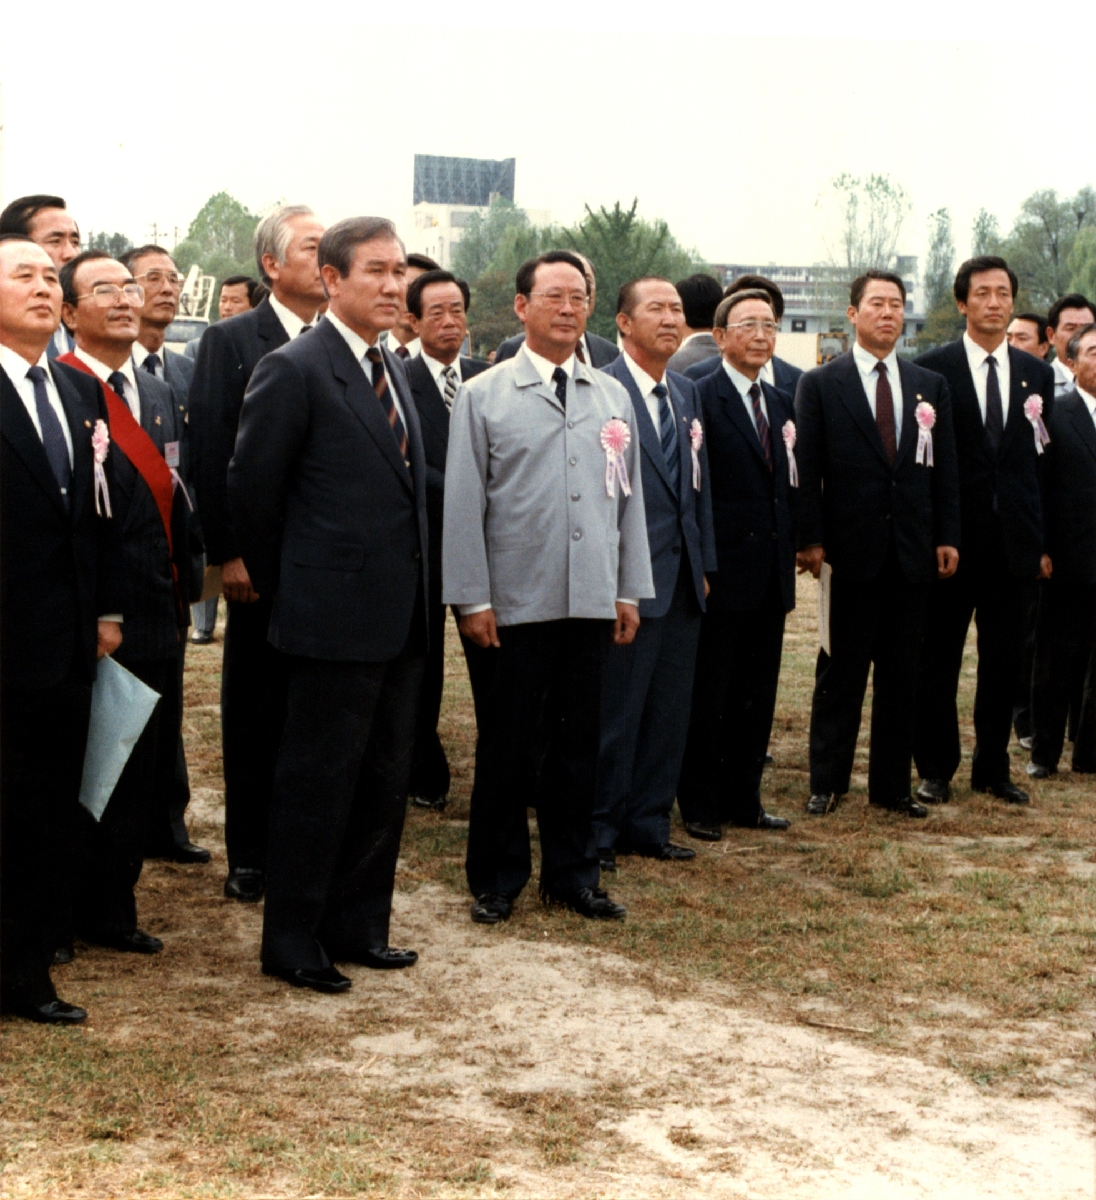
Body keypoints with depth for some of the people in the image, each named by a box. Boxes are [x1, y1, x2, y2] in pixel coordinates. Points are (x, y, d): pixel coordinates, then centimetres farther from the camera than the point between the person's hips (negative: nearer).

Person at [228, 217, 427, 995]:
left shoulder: (392, 370, 14)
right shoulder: (295, 371, -11)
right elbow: (252, 486, -8)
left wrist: (416, 588, 14)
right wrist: (280, 580, 1)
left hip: (399, 618, 8)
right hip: (335, 617, -8)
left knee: (385, 782, 13)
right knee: (318, 783, 1)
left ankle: (359, 926, 25)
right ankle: (292, 941, 12)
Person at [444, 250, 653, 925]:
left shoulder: (614, 398, 10)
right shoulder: (483, 396, 0)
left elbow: (630, 498, 12)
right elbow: (464, 505, -3)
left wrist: (630, 591, 8)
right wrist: (473, 600, -7)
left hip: (591, 602, 3)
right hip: (515, 604, -3)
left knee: (578, 743, 10)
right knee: (509, 748, 5)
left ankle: (572, 874, 22)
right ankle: (498, 880, 17)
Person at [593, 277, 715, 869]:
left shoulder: (686, 393, 14)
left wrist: (704, 563, 14)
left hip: (682, 579, 7)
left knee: (669, 711, 12)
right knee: (616, 711, 0)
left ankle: (649, 825, 23)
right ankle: (598, 831, 12)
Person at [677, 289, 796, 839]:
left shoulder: (781, 404, 14)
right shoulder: (699, 398, -9)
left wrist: (790, 552, 11)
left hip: (771, 575, 7)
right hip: (723, 573, -7)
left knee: (757, 694, 13)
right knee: (708, 695, 3)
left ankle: (744, 798, 23)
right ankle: (699, 805, 13)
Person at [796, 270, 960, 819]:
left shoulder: (930, 386, 11)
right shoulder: (820, 383, 0)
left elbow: (945, 468, 10)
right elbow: (806, 468, -4)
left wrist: (946, 537, 2)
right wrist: (810, 539, -10)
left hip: (912, 551, 4)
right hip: (850, 549, -3)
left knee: (901, 674, 8)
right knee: (841, 672, 3)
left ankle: (892, 785, 17)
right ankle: (827, 782, 12)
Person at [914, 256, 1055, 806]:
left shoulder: (1036, 373, 9)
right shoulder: (932, 368, -3)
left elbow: (1042, 459, 9)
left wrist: (1041, 541, 5)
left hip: (1012, 539, 3)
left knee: (1003, 659, 9)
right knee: (939, 658, 5)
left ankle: (992, 768, 21)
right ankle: (936, 769, 16)